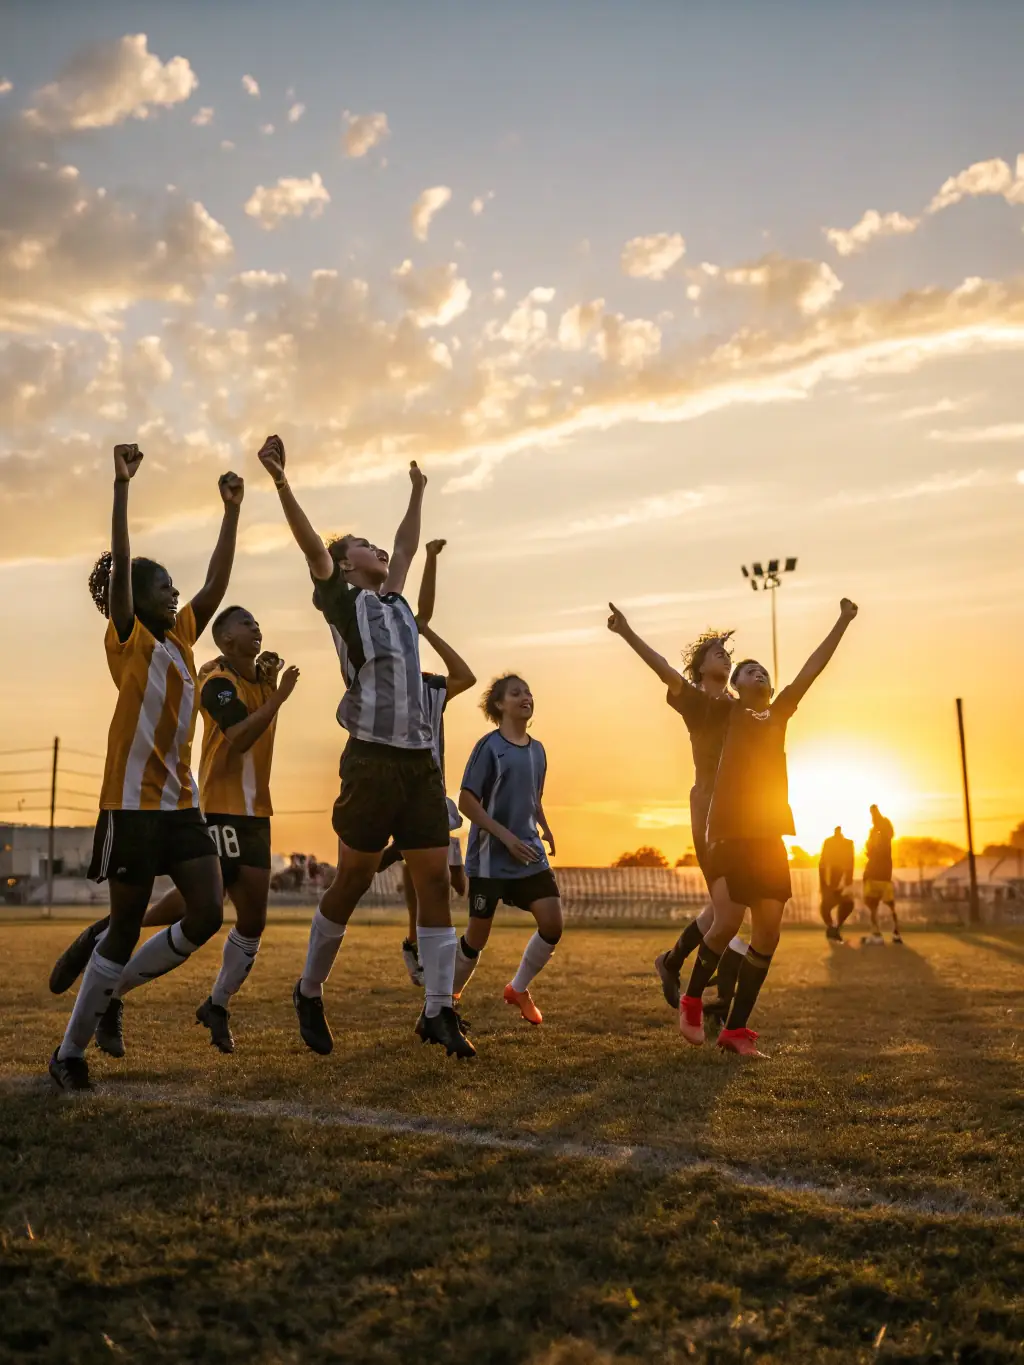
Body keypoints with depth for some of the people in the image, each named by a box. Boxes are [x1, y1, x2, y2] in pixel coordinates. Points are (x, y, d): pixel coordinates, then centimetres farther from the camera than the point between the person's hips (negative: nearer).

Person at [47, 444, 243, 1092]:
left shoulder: (182, 634, 13)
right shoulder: (128, 638, -4)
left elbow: (217, 582, 12)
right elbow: (120, 563, -16)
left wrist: (232, 511, 10)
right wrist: (123, 486, -22)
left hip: (182, 801, 7)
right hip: (133, 801, -7)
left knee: (209, 915, 0)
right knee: (128, 925, 0)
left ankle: (112, 994, 22)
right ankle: (70, 1050, 17)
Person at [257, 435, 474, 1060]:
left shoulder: (395, 602, 22)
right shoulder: (342, 599, 5)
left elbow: (408, 545, 38)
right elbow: (312, 544, -9)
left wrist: (417, 494, 47)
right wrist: (281, 480, -21)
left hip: (422, 760, 6)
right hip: (374, 759, -6)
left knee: (437, 879, 0)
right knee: (353, 880, 2)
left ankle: (438, 1010, 4)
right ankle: (310, 991, 21)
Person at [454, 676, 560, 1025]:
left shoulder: (537, 750, 9)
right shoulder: (489, 746, -11)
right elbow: (466, 801, -14)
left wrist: (544, 826, 4)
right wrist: (507, 837, -20)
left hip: (531, 856, 6)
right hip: (489, 859, -5)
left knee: (553, 923, -8)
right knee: (478, 936, 3)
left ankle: (518, 989, 15)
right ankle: (449, 996, 28)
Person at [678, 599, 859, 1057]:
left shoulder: (778, 713, 18)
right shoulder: (722, 713, 7)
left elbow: (812, 668, 21)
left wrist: (842, 622, 23)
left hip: (770, 835, 5)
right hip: (730, 833, -5)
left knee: (768, 933, 0)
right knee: (728, 922, -11)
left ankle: (736, 1028, 9)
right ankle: (691, 1000, 16)